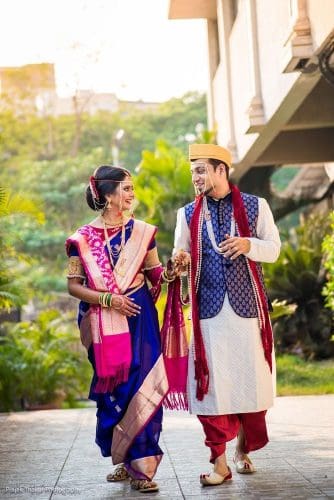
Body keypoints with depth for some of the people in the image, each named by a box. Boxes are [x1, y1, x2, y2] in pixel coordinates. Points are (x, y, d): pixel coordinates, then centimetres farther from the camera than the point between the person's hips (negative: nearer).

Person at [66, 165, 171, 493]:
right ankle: (125, 461, 19)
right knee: (112, 390, 4)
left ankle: (141, 465, -4)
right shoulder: (84, 238, -1)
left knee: (142, 387, -8)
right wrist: (107, 299, -13)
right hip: (105, 324, -1)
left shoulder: (141, 232, 6)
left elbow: (154, 273, 10)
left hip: (140, 318, 1)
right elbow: (73, 285, -1)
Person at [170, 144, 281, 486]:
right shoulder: (188, 214, 10)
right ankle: (219, 461, 4)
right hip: (208, 309, 1)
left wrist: (247, 244, -17)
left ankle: (243, 450, 25)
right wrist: (181, 262, -14)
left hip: (246, 305, -1)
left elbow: (273, 249, 3)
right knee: (211, 383, -3)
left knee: (251, 379, 3)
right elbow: (182, 255, 10)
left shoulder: (255, 206, 5)